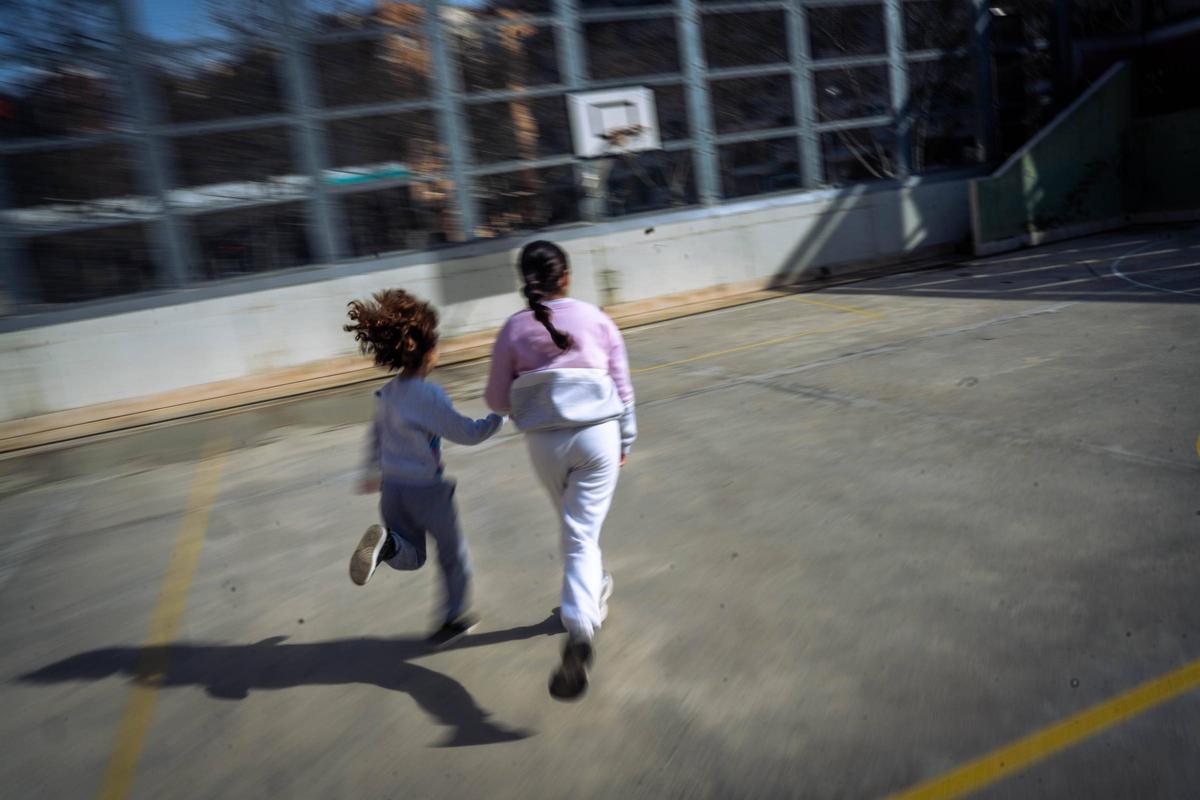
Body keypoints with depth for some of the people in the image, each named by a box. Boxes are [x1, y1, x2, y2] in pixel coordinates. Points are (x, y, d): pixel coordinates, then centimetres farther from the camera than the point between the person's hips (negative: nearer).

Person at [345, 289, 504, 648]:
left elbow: (376, 434, 16)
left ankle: (386, 543, -13)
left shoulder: (387, 393, 3)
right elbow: (468, 433, -16)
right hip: (426, 490, -6)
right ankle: (453, 618, 28)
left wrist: (371, 471, 30)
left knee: (412, 557, 19)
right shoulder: (430, 395, -20)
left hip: (392, 487, 6)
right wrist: (502, 413, -5)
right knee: (453, 554, 16)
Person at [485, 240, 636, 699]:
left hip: (544, 442, 1)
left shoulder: (514, 330, -2)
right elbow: (622, 386, 3)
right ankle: (579, 628, -15)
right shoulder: (596, 320, -1)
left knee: (574, 528, 24)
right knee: (582, 536, 0)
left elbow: (498, 400, 1)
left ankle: (593, 592, 43)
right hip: (597, 435, -1)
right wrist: (626, 439, 15)